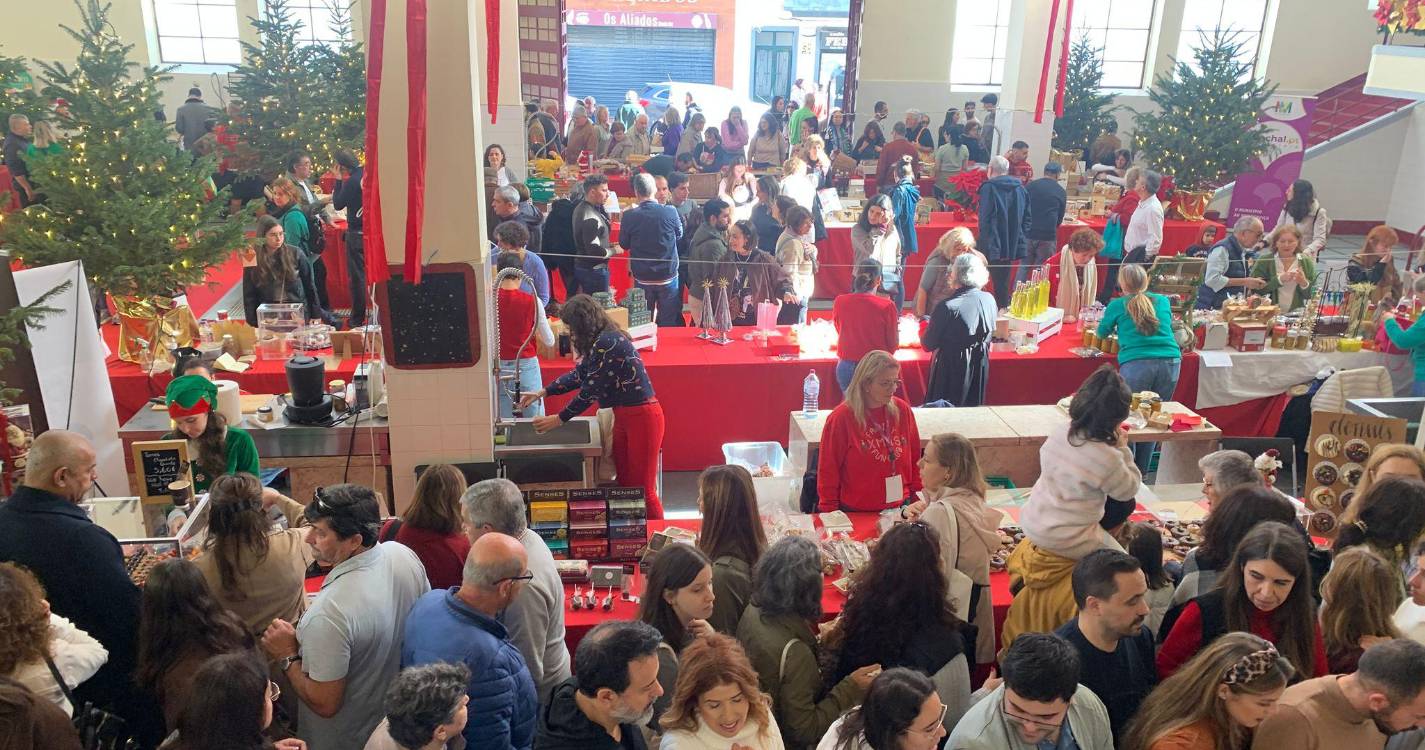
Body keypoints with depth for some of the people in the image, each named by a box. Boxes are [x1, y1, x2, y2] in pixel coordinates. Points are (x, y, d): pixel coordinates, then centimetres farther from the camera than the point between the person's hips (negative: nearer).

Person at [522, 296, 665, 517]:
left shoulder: (607, 342, -22)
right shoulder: (599, 341, 8)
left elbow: (590, 390, -19)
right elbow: (578, 374, 20)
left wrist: (559, 419, -8)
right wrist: (543, 392, 19)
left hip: (642, 417, -10)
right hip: (624, 416, 10)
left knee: (643, 489, -2)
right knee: (625, 484, 12)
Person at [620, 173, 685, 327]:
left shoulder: (629, 216, -14)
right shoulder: (670, 212, -14)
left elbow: (624, 244, 2)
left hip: (642, 278, 1)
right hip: (668, 276, 0)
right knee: (669, 322, 9)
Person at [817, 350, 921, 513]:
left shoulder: (903, 410, -1)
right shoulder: (841, 417, -12)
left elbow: (914, 460, 8)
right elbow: (828, 472, -7)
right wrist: (831, 515, -7)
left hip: (899, 508, 4)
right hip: (855, 512, -3)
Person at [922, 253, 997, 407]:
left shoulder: (947, 308, -24)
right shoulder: (989, 300, -7)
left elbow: (928, 345, -15)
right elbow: (991, 332, 8)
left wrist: (923, 329, 4)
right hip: (980, 369, 5)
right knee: (972, 407, 22)